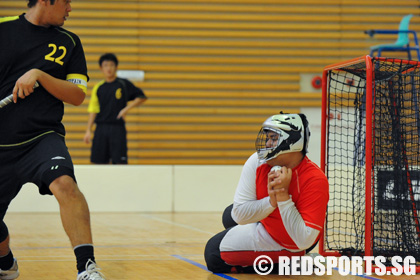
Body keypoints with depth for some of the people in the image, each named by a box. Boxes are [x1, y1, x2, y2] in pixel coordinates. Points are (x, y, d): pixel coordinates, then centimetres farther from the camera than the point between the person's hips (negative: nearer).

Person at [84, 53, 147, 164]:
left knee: (120, 162, -7)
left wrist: (126, 109, -8)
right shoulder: (98, 87, 9)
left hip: (118, 127, -2)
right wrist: (88, 131, 4)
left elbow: (142, 97, 4)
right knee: (100, 162, 1)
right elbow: (93, 110, 10)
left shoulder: (123, 84, 2)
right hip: (101, 128, 2)